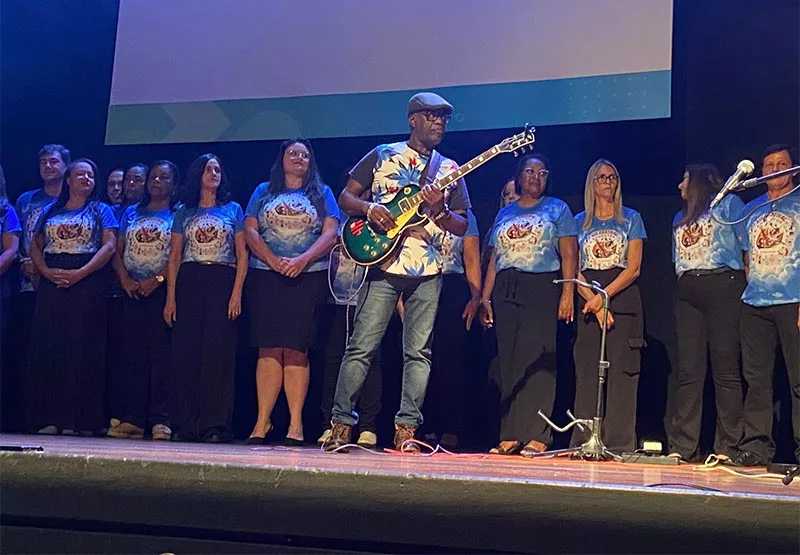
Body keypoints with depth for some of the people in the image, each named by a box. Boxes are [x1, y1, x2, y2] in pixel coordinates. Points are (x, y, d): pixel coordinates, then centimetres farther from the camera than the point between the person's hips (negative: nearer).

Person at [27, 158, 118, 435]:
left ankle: (80, 419, -4)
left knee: (82, 349, -7)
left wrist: (80, 273, -15)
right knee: (47, 348, -1)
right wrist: (48, 272, -8)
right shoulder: (51, 211, 18)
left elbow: (109, 246, -4)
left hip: (87, 283, -3)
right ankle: (49, 418, 4)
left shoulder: (101, 210, 8)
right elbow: (35, 246, 12)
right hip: (51, 283, 3)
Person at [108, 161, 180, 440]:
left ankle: (160, 420, -8)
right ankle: (130, 419, 5)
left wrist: (158, 279, -16)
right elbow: (117, 252, 14)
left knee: (160, 350, -8)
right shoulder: (132, 213, 19)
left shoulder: (178, 215, 5)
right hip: (133, 290, 4)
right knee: (131, 352, 2)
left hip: (162, 289, -4)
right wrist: (125, 279, -3)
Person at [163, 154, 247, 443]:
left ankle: (216, 425, -6)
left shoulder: (233, 210, 11)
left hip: (222, 282, -2)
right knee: (185, 352, -2)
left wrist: (237, 292, -8)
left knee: (219, 352, -8)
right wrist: (170, 297, 0)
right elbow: (174, 256, 11)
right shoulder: (184, 213, 15)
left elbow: (242, 254, 5)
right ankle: (184, 425, 3)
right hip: (188, 283, 2)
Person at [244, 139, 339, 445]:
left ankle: (296, 423, -6)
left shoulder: (322, 193, 14)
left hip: (309, 277, -1)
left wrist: (303, 260, -14)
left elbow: (330, 233, 2)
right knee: (269, 348, -5)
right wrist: (274, 261, -10)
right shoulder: (264, 191, 17)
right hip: (266, 275, 1)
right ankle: (262, 420, -3)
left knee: (296, 348, -6)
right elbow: (250, 231, 6)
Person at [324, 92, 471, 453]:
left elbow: (462, 226, 11)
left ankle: (406, 429, 6)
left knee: (419, 352, 1)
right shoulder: (382, 156, 8)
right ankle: (341, 423, 5)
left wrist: (439, 211, -9)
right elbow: (345, 197, 9)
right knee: (361, 347, -3)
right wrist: (369, 209, -11)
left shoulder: (449, 170, 14)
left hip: (427, 273, 3)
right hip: (383, 264, -3)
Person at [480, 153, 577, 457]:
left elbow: (569, 255, 0)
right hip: (505, 292, 4)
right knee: (509, 362, 2)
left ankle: (537, 435, -9)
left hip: (541, 288, -4)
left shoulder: (557, 209, 9)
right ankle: (510, 435, 4)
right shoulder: (505, 213, 20)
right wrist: (485, 298, 9)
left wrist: (568, 293, -11)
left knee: (537, 361, -10)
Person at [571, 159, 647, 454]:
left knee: (622, 371, -7)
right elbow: (574, 270, 6)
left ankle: (620, 445, -8)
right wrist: (594, 302, -10)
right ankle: (583, 442, 0)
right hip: (588, 301, 2)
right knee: (586, 372, -2)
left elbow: (633, 268, 0)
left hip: (623, 298, -2)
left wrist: (604, 295, -12)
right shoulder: (580, 221, 15)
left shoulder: (631, 218, 10)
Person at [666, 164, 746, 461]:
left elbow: (748, 245, 1)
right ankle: (682, 448, 0)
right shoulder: (680, 218, 27)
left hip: (723, 286, -6)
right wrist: (685, 286, 12)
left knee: (726, 369, -6)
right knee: (688, 371, 1)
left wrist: (748, 288, -6)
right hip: (688, 294, 6)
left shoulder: (727, 203, 8)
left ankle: (727, 448, -6)